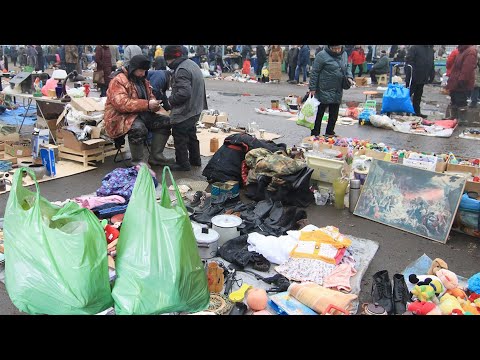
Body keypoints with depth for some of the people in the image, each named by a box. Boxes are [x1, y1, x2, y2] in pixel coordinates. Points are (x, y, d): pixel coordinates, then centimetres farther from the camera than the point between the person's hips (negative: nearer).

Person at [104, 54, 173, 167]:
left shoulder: (142, 80, 14)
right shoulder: (118, 80, -13)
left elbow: (150, 96, 20)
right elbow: (122, 103, -26)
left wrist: (155, 104, -7)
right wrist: (147, 105, -30)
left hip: (141, 114, 8)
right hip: (121, 117, -8)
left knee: (165, 121, -8)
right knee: (138, 128, -38)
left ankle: (155, 156, -3)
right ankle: (137, 162, -18)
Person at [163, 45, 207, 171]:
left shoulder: (181, 70, -22)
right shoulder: (192, 64, 9)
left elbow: (184, 93, -30)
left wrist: (171, 99, -14)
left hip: (184, 112, -10)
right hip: (195, 109, 10)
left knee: (179, 137, 4)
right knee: (191, 134, 22)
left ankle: (182, 163, 14)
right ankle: (195, 159, 35)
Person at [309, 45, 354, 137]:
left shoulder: (344, 54, 7)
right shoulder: (322, 55, -13)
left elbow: (348, 66, 23)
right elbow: (314, 72, -11)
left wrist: (349, 76, 3)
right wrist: (312, 88, -13)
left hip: (338, 92, 6)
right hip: (324, 91, -6)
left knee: (334, 114, 15)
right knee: (319, 114, 3)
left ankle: (330, 133, 29)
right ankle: (315, 134, 12)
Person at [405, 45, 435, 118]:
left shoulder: (431, 49, 12)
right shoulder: (414, 48, -10)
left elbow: (432, 64, 19)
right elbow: (408, 61, -16)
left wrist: (432, 75, 15)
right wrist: (408, 75, -23)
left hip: (423, 78, 7)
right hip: (413, 77, -7)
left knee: (418, 95, 14)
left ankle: (417, 111, 22)